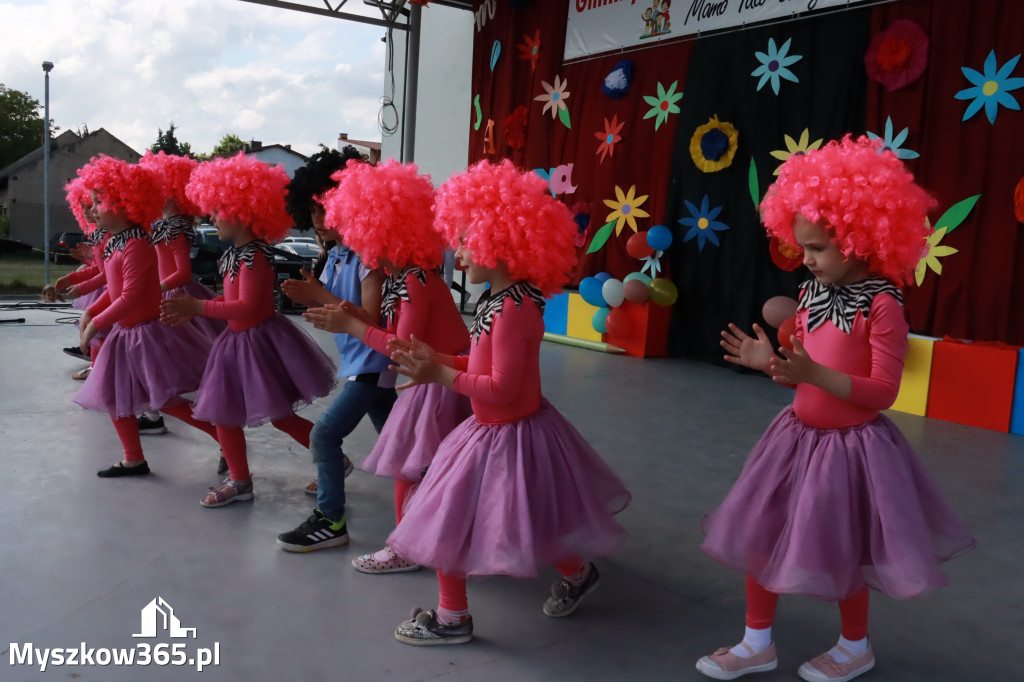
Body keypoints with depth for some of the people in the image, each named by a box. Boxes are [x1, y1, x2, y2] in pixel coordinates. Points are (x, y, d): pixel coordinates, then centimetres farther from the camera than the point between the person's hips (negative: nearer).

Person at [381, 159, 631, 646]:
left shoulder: (513, 310, -28)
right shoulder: (500, 300, 3)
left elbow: (502, 388, -28)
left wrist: (441, 376, -24)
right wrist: (436, 359, 6)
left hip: (511, 436, -10)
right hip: (491, 432, 10)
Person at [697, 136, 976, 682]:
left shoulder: (882, 304, -19)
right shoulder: (811, 293, 2)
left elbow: (882, 392, -20)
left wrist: (815, 374, -31)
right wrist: (770, 362, -6)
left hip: (850, 445, -7)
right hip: (798, 436, 7)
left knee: (842, 553, 11)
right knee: (759, 534, 11)